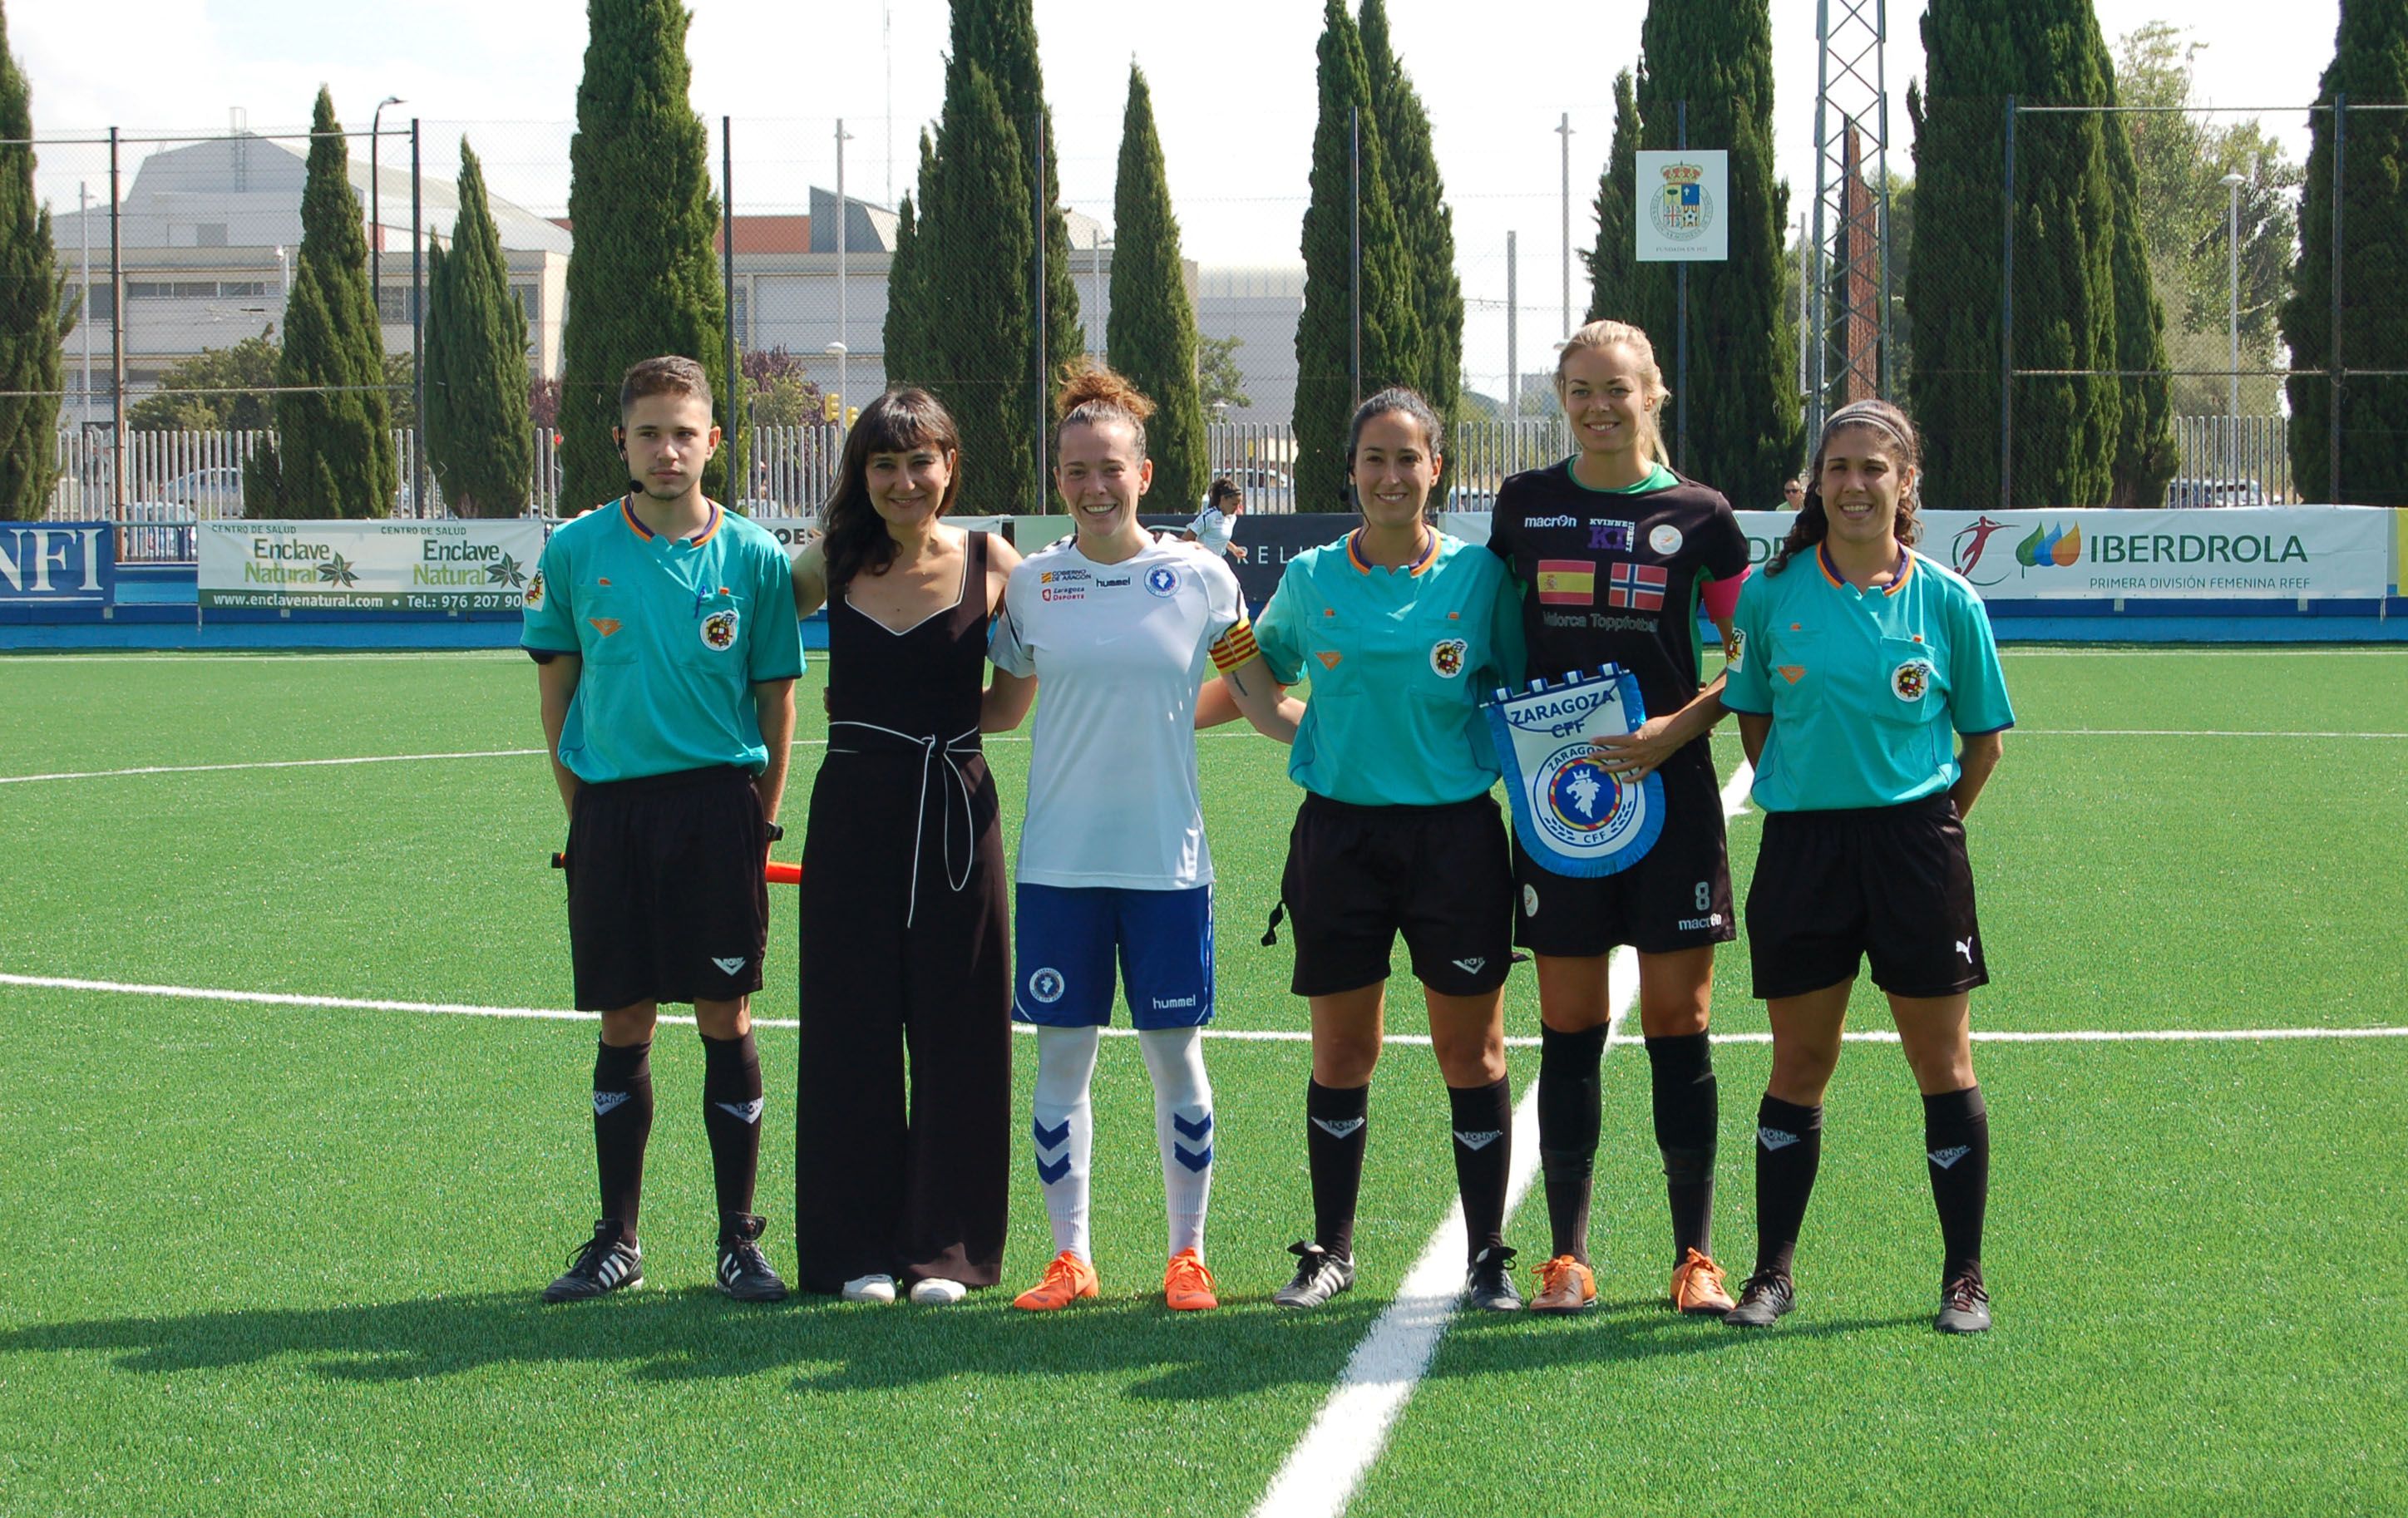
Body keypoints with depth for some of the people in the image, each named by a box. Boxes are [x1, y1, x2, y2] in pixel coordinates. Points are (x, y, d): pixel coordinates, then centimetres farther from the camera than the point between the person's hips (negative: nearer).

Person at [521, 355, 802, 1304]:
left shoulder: (754, 557, 0)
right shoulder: (576, 552, 2)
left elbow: (777, 699, 6)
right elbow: (556, 690, 10)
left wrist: (761, 821, 2)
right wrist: (583, 810, 6)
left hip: (719, 807, -1)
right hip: (611, 809, 1)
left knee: (727, 1022, 1)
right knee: (623, 1028, 6)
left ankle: (739, 1240, 9)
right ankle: (616, 1240, 16)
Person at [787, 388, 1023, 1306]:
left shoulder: (989, 562, -2)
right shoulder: (832, 564, 2)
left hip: (954, 811, -1)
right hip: (854, 810, 1)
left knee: (957, 1034, 3)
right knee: (851, 1031, 4)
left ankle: (945, 1247, 13)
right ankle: (859, 1248, 13)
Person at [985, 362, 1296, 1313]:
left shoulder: (1201, 580, 0)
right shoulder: (1031, 583, 4)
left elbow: (1264, 707, 7)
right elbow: (1002, 709, 17)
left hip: (1167, 859, -1)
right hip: (1057, 859, 1)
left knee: (1176, 1055, 4)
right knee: (1062, 1055, 5)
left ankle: (1187, 1254, 16)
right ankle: (1069, 1256, 15)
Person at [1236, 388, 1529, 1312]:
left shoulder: (1480, 575, 1)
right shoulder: (1310, 579, 4)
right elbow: (1258, 671, 22)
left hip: (1455, 835, -1)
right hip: (1341, 836, 1)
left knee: (1472, 1055, 1)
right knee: (1341, 1055, 6)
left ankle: (1487, 1258, 12)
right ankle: (1330, 1251, 19)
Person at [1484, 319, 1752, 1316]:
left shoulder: (1698, 517, 1)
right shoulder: (1524, 505, 7)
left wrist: (1680, 726, -10)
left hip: (1669, 793, -1)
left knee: (1678, 1024, 0)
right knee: (1570, 1027, 3)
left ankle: (1696, 1256, 8)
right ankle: (1566, 1256, 9)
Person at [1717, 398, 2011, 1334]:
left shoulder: (1947, 600, 0)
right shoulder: (1772, 594, 2)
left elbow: (1984, 738, 8)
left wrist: (1936, 821, 4)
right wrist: (1804, 797, 6)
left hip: (1915, 844, -1)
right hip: (1801, 844, 1)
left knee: (1943, 1067, 2)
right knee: (1798, 1066, 6)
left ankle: (1964, 1277, 12)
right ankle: (1772, 1272, 16)